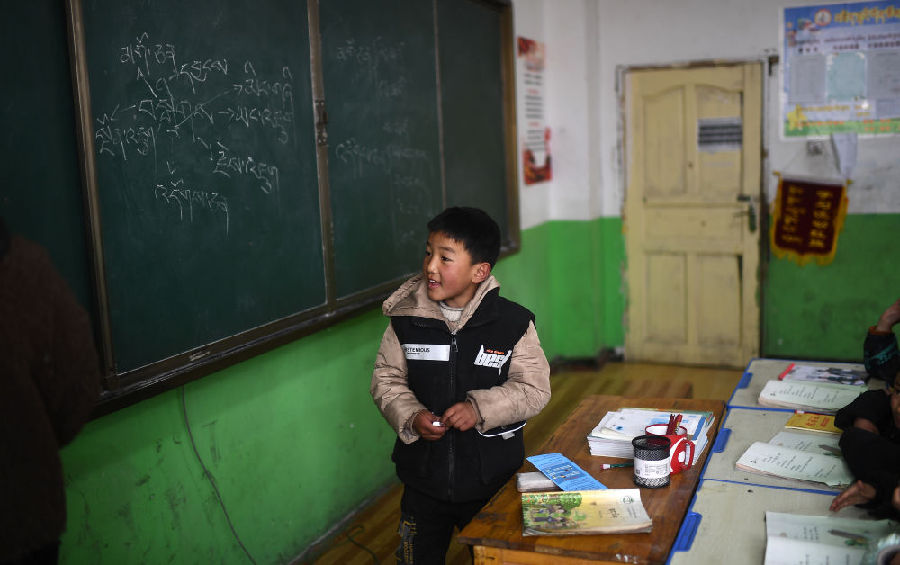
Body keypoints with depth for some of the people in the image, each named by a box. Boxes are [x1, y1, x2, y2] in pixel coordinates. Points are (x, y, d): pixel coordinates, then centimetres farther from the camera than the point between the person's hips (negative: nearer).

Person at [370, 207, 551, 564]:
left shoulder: (514, 323, -11)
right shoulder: (406, 319, -6)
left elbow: (535, 389, -10)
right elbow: (386, 379, 1)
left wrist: (480, 408, -23)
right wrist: (411, 417, -17)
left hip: (494, 480, -1)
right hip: (423, 479, 2)